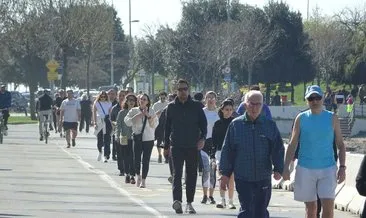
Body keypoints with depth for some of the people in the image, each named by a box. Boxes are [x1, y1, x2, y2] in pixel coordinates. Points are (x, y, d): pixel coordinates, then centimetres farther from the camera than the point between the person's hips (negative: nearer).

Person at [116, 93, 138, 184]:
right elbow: (118, 125, 5)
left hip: (134, 138, 0)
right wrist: (118, 137, -3)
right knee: (125, 157, 3)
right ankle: (127, 174, 16)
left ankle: (132, 175, -1)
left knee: (133, 157, -5)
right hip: (124, 138, 0)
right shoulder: (122, 113, 4)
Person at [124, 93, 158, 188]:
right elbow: (127, 122, -7)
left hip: (149, 139, 0)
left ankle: (143, 180, 6)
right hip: (137, 138, 0)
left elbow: (155, 124, -6)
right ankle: (138, 175, 26)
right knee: (137, 159, -2)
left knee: (146, 160, -2)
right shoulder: (134, 111, 3)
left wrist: (148, 116, -16)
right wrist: (137, 116, -15)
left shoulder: (151, 111, 3)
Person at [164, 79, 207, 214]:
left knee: (192, 175, 6)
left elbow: (203, 123, 4)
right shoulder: (171, 107, 7)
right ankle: (177, 201, -20)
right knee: (177, 173, -11)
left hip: (193, 146, 1)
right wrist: (166, 146, 11)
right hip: (176, 146, -1)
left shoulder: (196, 106, 4)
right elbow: (167, 127, 12)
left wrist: (202, 138, -13)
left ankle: (189, 203, 13)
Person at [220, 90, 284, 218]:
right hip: (243, 178, -2)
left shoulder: (270, 125, 5)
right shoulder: (236, 125, 1)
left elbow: (278, 149, 5)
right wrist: (225, 174, 2)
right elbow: (227, 150, 4)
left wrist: (278, 169, -8)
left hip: (263, 178, 2)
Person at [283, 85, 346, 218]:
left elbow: (340, 145, 5)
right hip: (305, 169, 1)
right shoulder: (301, 118, 3)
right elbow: (292, 145, 6)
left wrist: (342, 167, -6)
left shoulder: (332, 118, 2)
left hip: (328, 169, -1)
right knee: (310, 207, 7)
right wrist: (286, 167, -1)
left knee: (328, 206, -12)